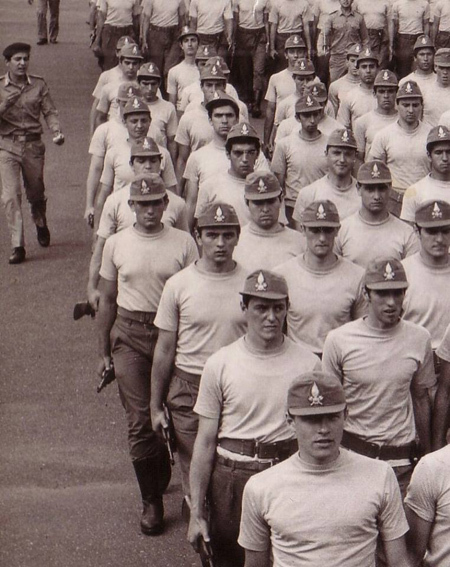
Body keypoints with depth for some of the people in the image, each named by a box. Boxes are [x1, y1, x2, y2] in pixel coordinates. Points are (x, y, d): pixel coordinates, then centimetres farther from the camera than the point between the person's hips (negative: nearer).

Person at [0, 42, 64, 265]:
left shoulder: (39, 85, 1)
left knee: (36, 193, 17)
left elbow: (49, 111, -2)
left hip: (33, 145, 1)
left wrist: (57, 132, -19)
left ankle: (41, 225, 49)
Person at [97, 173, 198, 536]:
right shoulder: (116, 244, 4)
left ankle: (160, 476, 34)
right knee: (140, 420, -4)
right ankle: (152, 501, 5)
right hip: (130, 335, 0)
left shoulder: (183, 243, 0)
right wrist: (104, 351, 11)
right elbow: (107, 300, 11)